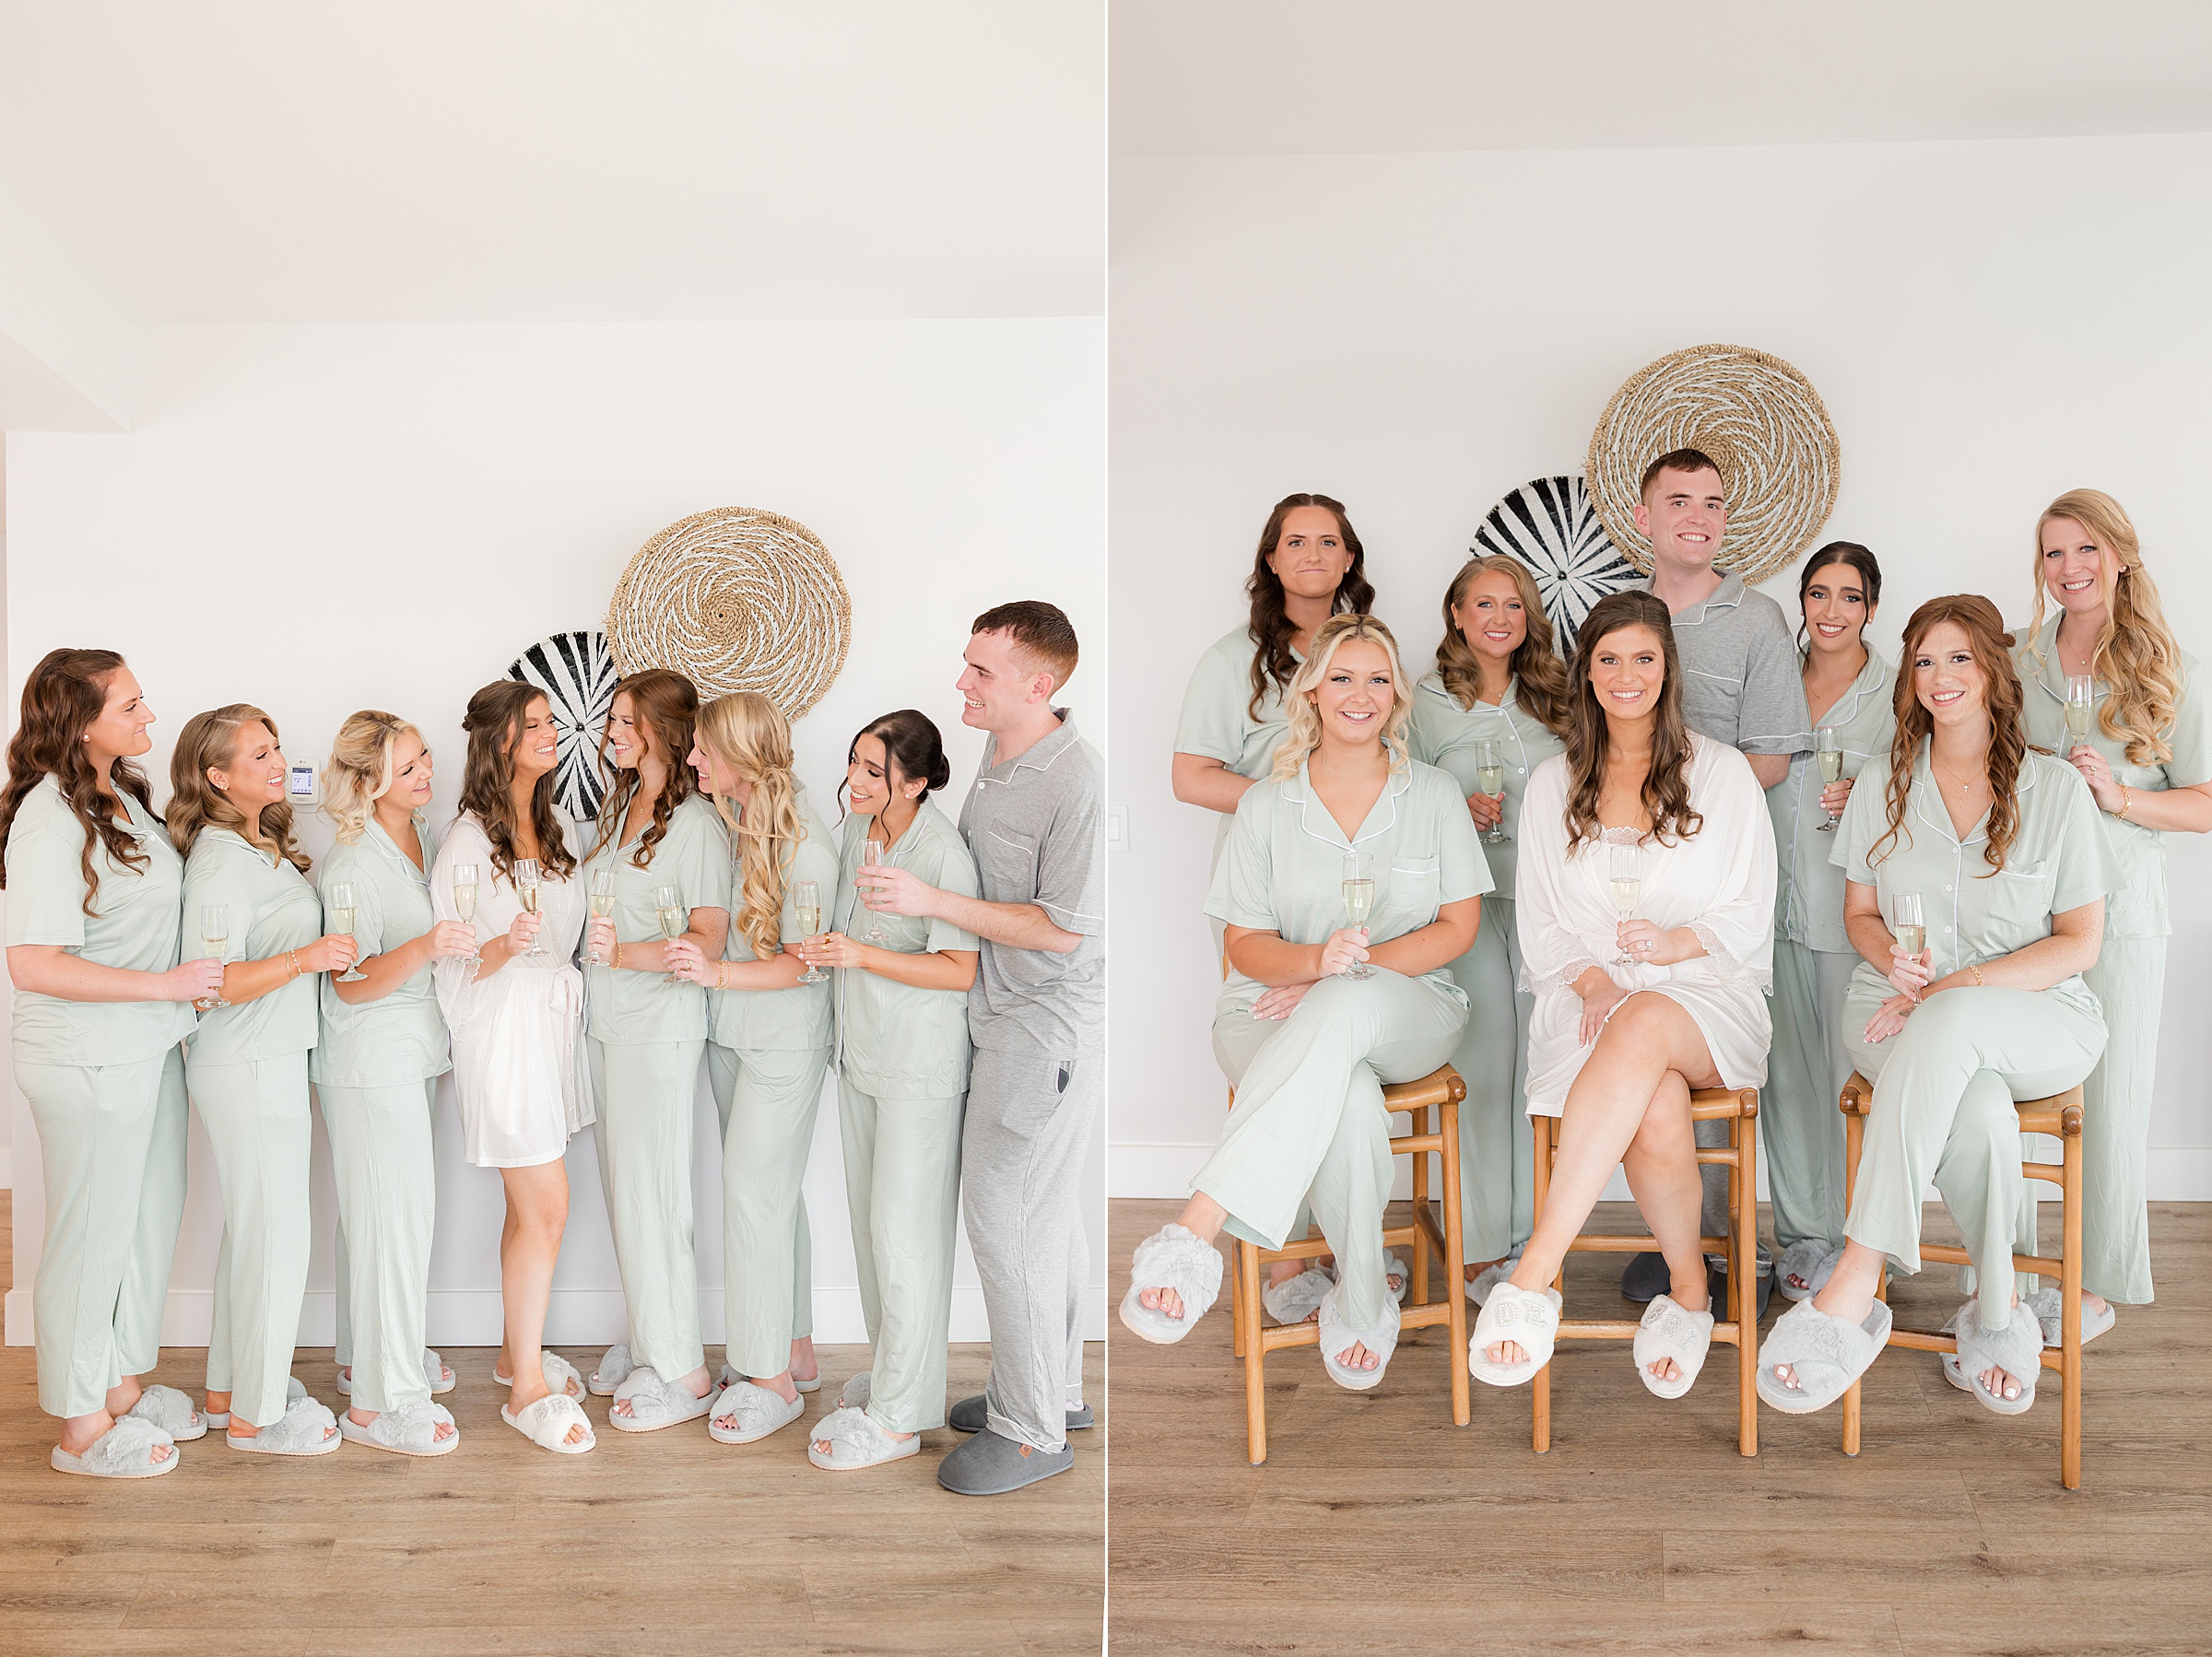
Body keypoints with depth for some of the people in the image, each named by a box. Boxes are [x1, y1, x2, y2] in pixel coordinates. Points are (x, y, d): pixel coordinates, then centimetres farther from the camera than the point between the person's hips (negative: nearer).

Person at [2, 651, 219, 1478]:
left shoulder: (119, 796, 6)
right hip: (87, 1059, -9)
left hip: (147, 1046, 9)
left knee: (152, 1215, 18)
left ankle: (123, 1383, 36)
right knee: (93, 1232, 5)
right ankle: (82, 1426, 23)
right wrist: (168, 984, -22)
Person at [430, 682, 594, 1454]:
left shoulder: (559, 825, 11)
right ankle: (527, 1389, 4)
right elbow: (449, 962, -11)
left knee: (530, 1204, 14)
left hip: (556, 1019, 7)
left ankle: (517, 1351, 28)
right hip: (501, 1024, -7)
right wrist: (503, 949, -29)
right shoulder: (468, 840, -11)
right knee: (545, 1210, -7)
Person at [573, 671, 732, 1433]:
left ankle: (682, 1371, 8)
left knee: (651, 1194, -3)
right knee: (622, 1188, 13)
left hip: (661, 1025, -8)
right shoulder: (618, 806, 12)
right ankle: (644, 1337, 27)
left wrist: (627, 953, -27)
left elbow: (708, 939, -17)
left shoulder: (696, 822, -13)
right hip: (605, 1022, 8)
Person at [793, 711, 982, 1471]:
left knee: (902, 1227, -3)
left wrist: (863, 955, -26)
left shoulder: (944, 853, -20)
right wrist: (826, 946, -1)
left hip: (920, 1064, -8)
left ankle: (898, 1416, 9)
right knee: (868, 1212, 17)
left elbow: (961, 970, -19)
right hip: (862, 1048, 8)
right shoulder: (857, 825, 5)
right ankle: (893, 1364, 34)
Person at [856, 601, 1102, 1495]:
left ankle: (1031, 1430, 14)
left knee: (1005, 1213, -2)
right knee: (1047, 1209, 19)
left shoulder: (1077, 782, -22)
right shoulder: (1000, 752, 7)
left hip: (1046, 1027, -9)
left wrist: (934, 902, -24)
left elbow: (1061, 927, -23)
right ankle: (1055, 1385, 35)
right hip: (1010, 1017, 9)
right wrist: (911, 853, 11)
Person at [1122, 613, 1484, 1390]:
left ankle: (1195, 1230, -44)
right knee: (1347, 1095, -38)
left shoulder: (1434, 794, 9)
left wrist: (1347, 973, -11)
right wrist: (1315, 960, -19)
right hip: (1279, 1009, 0)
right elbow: (1246, 944, 5)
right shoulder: (1266, 803, 8)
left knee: (1341, 1008, -39)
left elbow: (1457, 928, 4)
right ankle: (1363, 1298, -18)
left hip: (1409, 1011, 0)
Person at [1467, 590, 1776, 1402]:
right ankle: (1689, 1291, -10)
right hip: (1588, 997, 1)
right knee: (1657, 1113, -35)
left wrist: (1681, 941, -13)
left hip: (1705, 996, -1)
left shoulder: (1721, 771, 12)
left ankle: (1533, 1276, -43)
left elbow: (1750, 910, 8)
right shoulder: (1552, 784, 17)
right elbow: (1539, 922, 13)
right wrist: (1590, 977, -8)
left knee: (1644, 1026, -40)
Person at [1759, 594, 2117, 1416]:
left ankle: (1855, 1284, -40)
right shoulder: (1883, 789, 11)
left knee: (1948, 1026, -40)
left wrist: (1958, 986, -15)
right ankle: (2000, 1312, -14)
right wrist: (1895, 958, -11)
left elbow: (2079, 941, 0)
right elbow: (1860, 915, 15)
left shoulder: (2056, 788, 3)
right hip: (1901, 1012, 1)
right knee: (1979, 1109, -36)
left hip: (2032, 1017, -1)